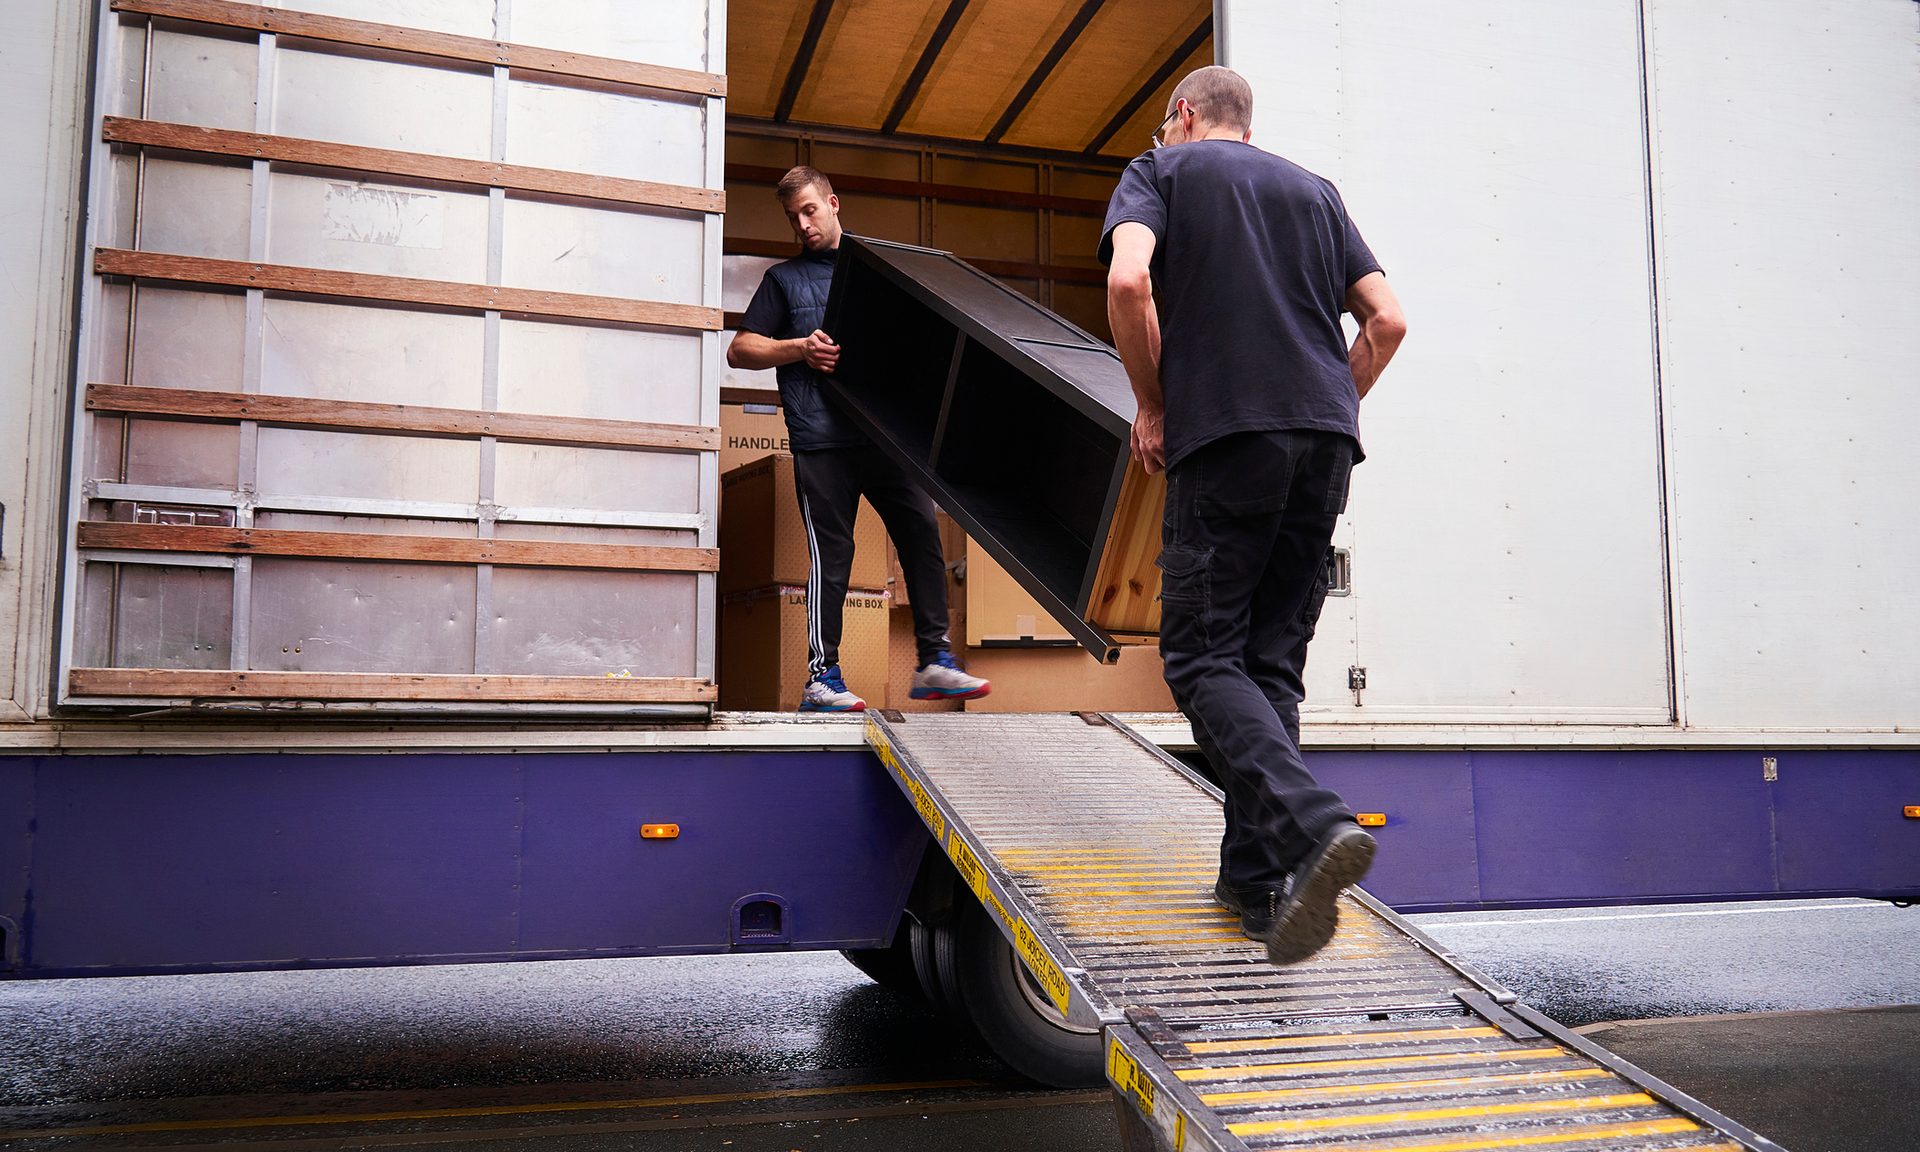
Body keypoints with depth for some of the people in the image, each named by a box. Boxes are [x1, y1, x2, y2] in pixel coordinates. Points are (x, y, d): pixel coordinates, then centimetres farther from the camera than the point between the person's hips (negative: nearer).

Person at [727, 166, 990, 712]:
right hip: (821, 438, -3)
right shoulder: (784, 278, 14)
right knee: (831, 554, -4)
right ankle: (821, 677, 2)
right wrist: (801, 348, -9)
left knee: (922, 534, -2)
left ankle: (934, 662, 5)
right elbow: (740, 349, 8)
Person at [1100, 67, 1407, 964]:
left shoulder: (1162, 170, 11)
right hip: (1327, 440, 5)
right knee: (1272, 661, 10)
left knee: (1204, 658, -2)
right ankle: (1256, 875, 10)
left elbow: (1128, 281, -9)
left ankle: (1314, 827, -24)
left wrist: (1152, 408, 2)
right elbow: (1387, 320, 14)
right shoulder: (1313, 189, 24)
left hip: (1224, 436, -5)